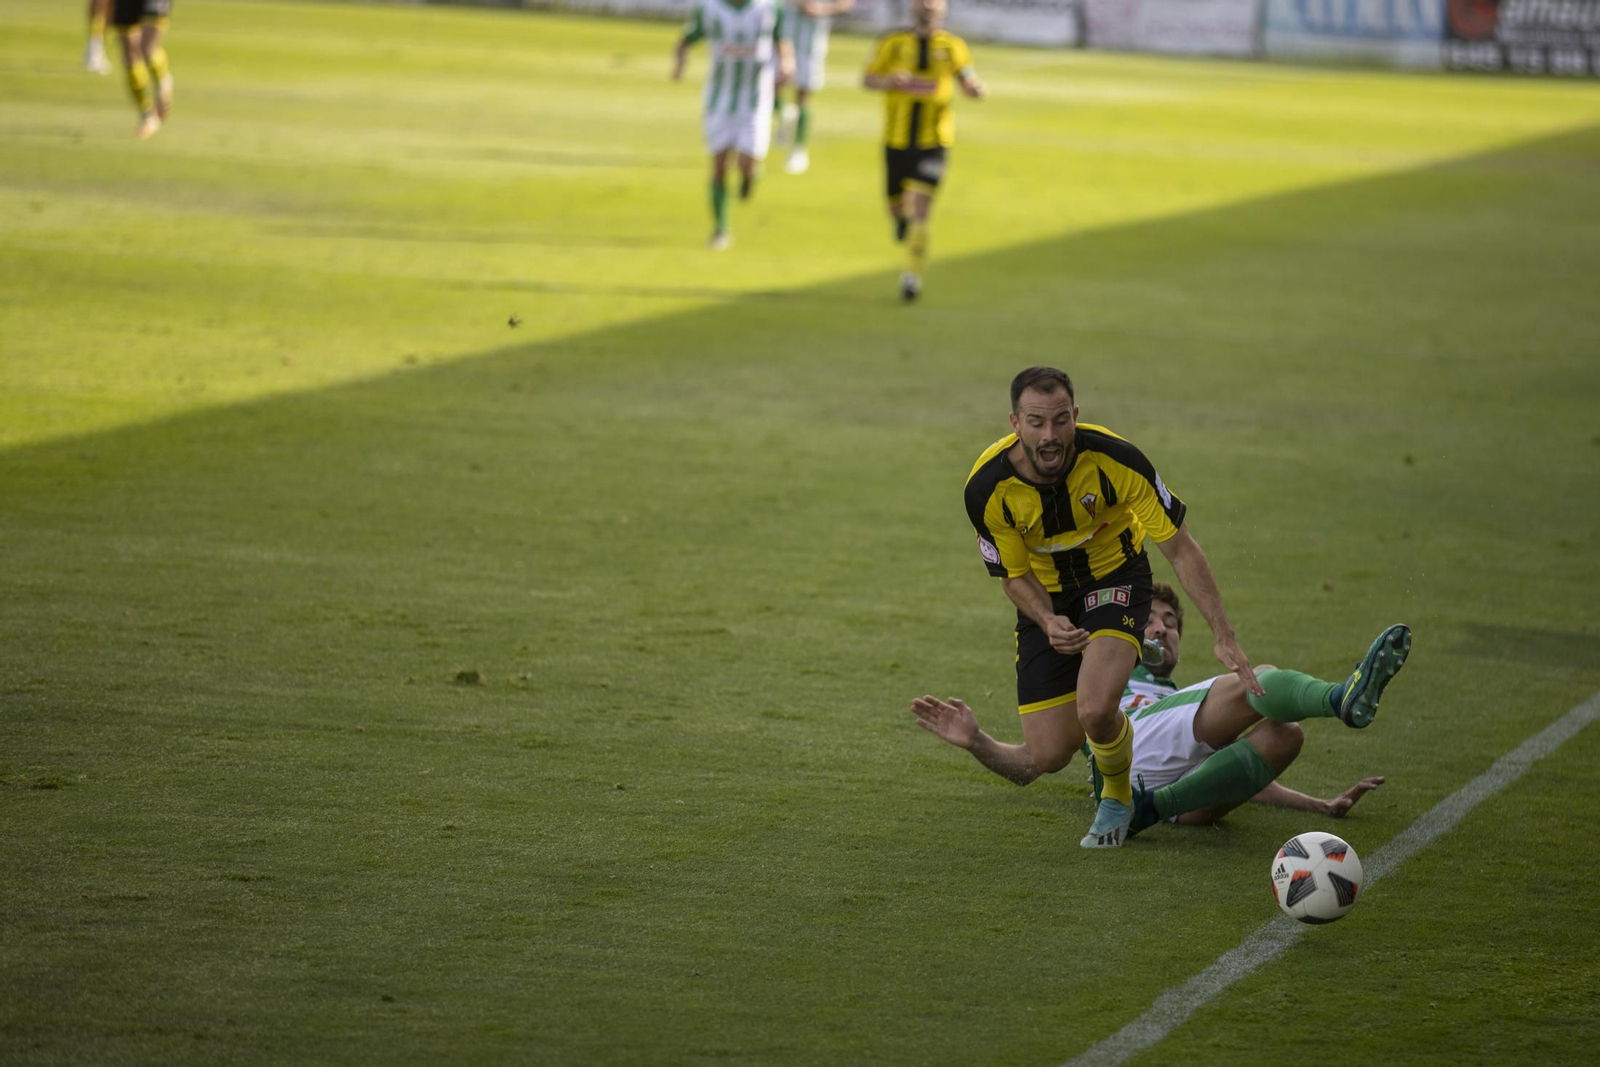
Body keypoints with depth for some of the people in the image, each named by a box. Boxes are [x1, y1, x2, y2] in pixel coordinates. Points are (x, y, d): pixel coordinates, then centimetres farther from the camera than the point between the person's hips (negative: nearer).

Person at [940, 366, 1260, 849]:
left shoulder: (1114, 459, -29)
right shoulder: (988, 488, -24)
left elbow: (1181, 549, -20)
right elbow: (1015, 576, -8)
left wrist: (1224, 637, -25)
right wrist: (1049, 623, -29)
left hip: (1114, 577, -1)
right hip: (1045, 600, 1)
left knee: (1096, 709, -30)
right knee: (1048, 758, -6)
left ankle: (1117, 798, 3)